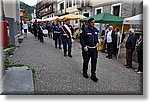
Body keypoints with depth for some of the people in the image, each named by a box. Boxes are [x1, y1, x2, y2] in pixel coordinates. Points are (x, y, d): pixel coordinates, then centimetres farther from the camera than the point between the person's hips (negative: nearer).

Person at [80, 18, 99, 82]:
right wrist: (84, 46, -17)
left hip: (94, 48, 5)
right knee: (86, 61, 9)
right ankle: (84, 72, 31)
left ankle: (93, 75, 12)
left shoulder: (96, 30, 10)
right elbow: (81, 38, -9)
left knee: (94, 61, 3)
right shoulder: (85, 30, -8)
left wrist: (97, 43, 3)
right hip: (87, 48, -4)